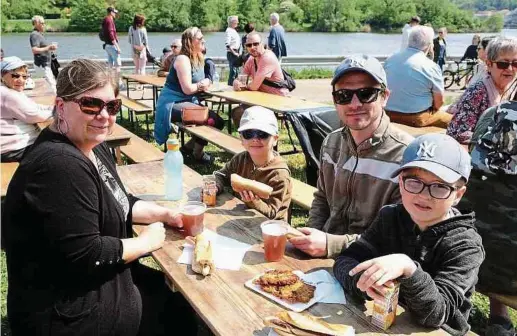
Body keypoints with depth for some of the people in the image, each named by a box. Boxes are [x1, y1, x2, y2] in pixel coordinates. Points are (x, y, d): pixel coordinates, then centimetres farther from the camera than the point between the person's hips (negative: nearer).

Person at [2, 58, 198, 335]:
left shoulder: (92, 146, 3)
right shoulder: (60, 166, -29)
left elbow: (116, 203, 14)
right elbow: (86, 255, -29)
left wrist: (163, 214, 1)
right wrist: (146, 242, -15)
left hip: (95, 283, 9)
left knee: (174, 291, 16)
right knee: (182, 311, 3)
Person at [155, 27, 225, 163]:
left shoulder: (199, 59, 12)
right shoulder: (182, 59, -17)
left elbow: (202, 84, 10)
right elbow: (187, 89, -22)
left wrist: (205, 84, -13)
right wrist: (201, 85, -4)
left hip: (188, 102, 9)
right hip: (173, 104, -9)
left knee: (218, 121, 2)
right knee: (210, 119, -20)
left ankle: (188, 148, 13)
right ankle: (197, 153, 3)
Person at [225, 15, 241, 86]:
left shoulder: (234, 31, 16)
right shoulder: (229, 30, -11)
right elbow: (227, 44, -20)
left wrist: (238, 53, 14)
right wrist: (234, 52, -19)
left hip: (236, 53, 9)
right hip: (231, 53, -9)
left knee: (236, 71, 13)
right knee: (233, 71, -9)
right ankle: (230, 85, -3)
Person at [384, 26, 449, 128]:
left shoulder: (390, 59, 0)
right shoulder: (431, 67, -13)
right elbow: (439, 101, -7)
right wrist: (431, 111, 14)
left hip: (388, 114, 6)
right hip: (416, 119, -6)